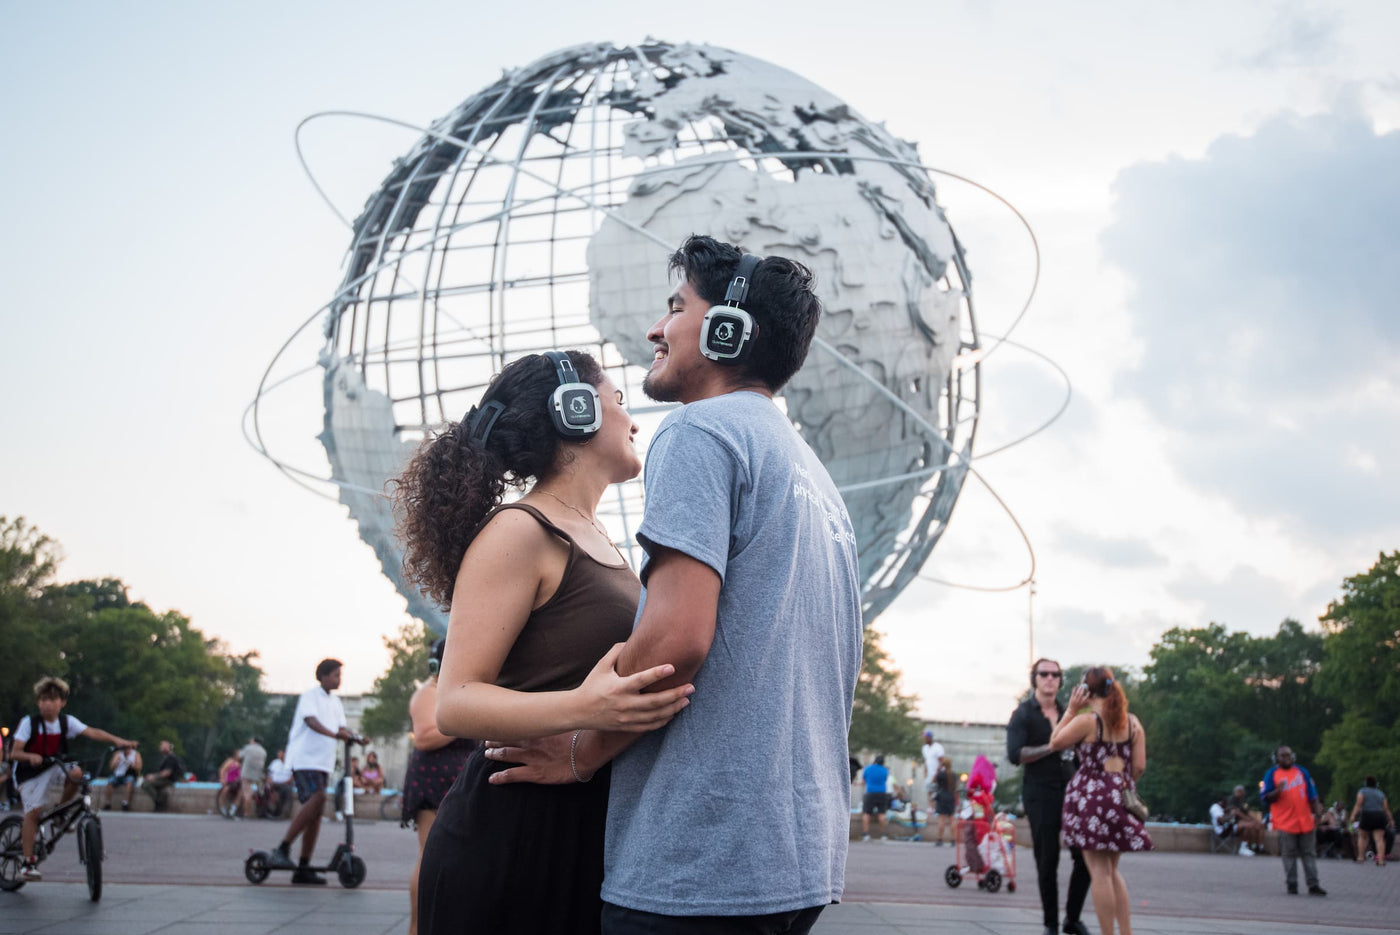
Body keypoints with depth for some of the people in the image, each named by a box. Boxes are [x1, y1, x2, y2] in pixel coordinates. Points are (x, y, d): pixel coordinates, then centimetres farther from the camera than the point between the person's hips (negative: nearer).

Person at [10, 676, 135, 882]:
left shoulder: (66, 722, -7)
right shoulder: (28, 722, -15)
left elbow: (92, 732, -19)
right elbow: (14, 753, -19)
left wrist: (117, 740, -34)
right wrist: (31, 756, -41)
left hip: (52, 769, 3)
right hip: (29, 774, -3)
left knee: (76, 773, -26)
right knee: (33, 811, -16)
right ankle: (28, 863, -9)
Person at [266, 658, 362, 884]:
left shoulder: (335, 702, 20)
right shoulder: (309, 696, -3)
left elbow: (341, 727, 13)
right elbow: (311, 721, -20)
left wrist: (353, 736, -9)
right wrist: (334, 734, -35)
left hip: (323, 762, 8)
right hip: (304, 758, -8)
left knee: (316, 812, 4)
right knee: (316, 798, -26)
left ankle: (303, 868, 8)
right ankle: (281, 850, -20)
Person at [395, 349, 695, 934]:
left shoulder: (597, 540, 17)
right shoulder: (518, 532, -10)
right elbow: (454, 703, -17)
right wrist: (581, 708, -32)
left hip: (591, 837, 8)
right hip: (514, 836, -8)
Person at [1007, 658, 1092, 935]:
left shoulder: (1066, 712, 14)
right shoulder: (1023, 714, -3)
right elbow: (1015, 755, -16)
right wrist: (1051, 747, -20)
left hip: (1070, 791, 5)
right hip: (1040, 795, -5)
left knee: (1085, 856, -2)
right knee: (1047, 862, 0)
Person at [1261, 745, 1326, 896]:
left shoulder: (1302, 772, 11)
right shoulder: (1272, 774, 2)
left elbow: (1312, 795, 14)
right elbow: (1265, 797, -2)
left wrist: (1316, 813, 5)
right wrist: (1277, 791, -20)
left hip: (1305, 820, 3)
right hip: (1285, 822, -3)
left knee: (1310, 853, 4)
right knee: (1289, 855, 0)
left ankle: (1313, 885, 6)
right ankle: (1292, 884, 7)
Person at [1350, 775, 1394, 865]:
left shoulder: (1362, 791, 5)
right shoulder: (1381, 794, 18)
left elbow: (1358, 805, -8)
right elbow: (1386, 808, 13)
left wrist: (1353, 816, -14)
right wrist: (1391, 820, 19)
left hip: (1366, 815, -3)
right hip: (1380, 816, 3)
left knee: (1362, 837, 14)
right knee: (1379, 839, -3)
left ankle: (1361, 857, 9)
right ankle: (1381, 860, -15)